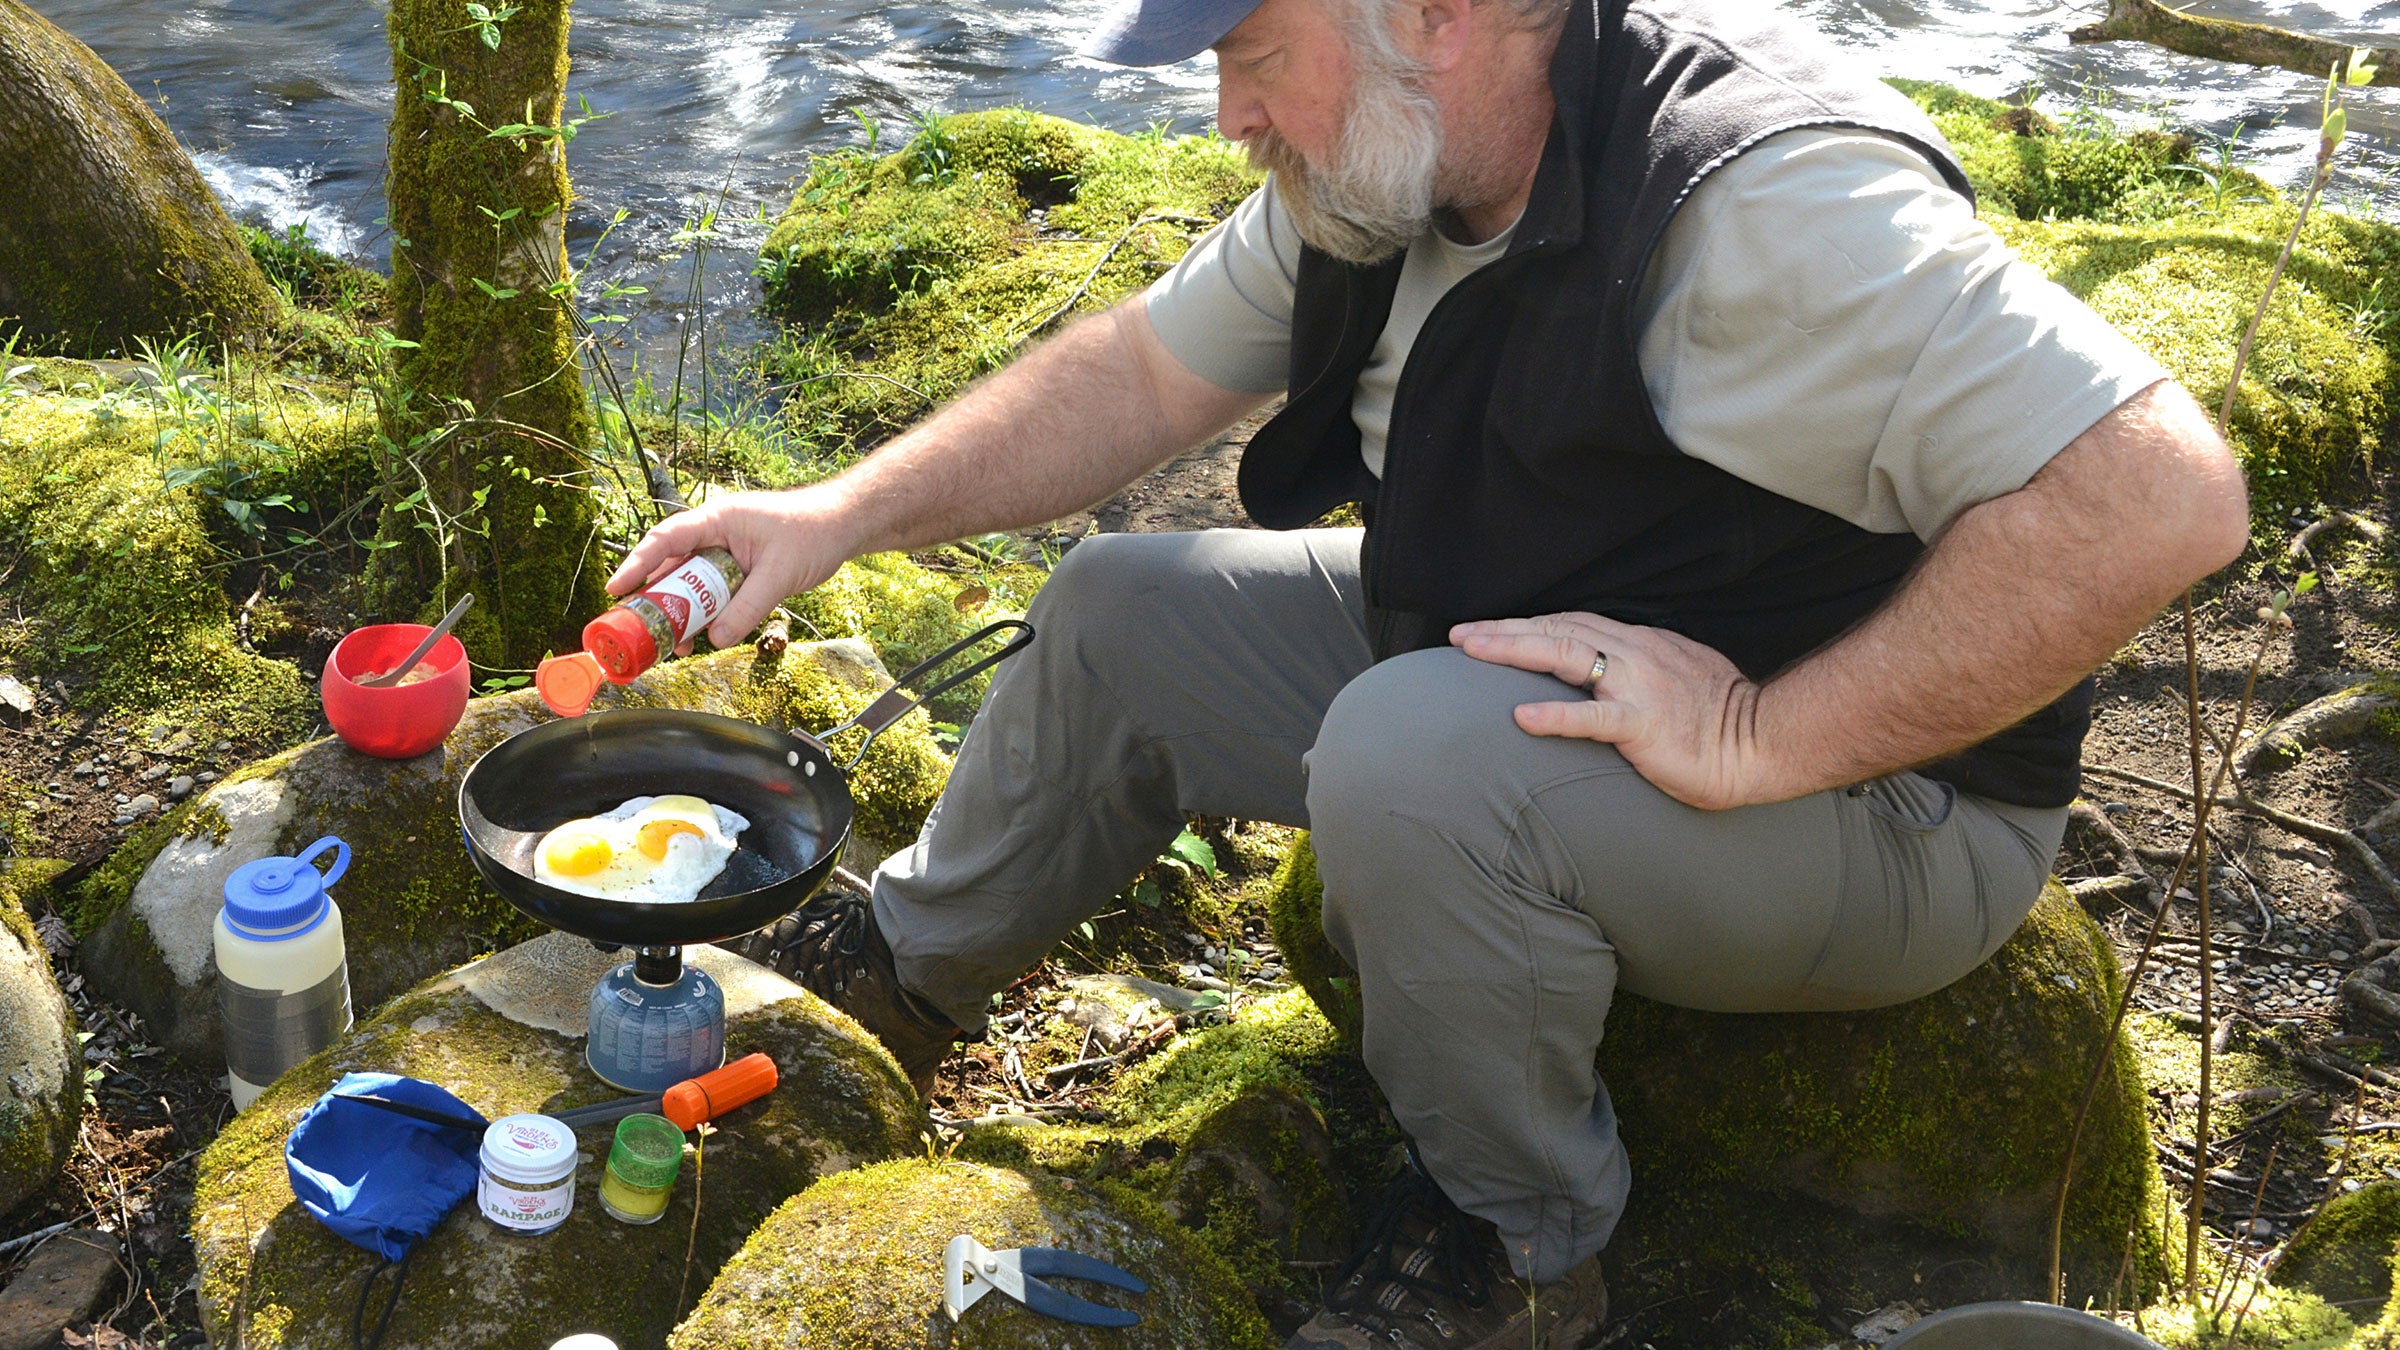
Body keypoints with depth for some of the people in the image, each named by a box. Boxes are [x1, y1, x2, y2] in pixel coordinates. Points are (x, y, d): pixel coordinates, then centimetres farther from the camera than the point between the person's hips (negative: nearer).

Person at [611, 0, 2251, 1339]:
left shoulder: (1764, 202, -32)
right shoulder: (1381, 163, -5)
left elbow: (2162, 498, -37)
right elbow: (1146, 371, 6)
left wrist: (1763, 738, -34)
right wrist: (845, 516, -2)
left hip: (1872, 794, -8)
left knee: (1412, 753, -35)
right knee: (1122, 611, 7)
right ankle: (907, 978, 30)